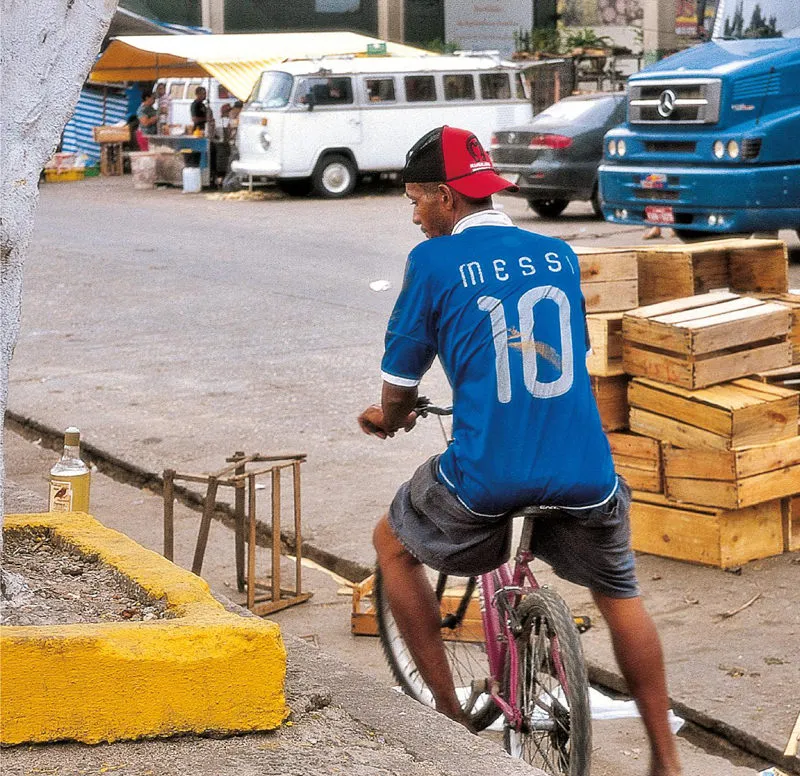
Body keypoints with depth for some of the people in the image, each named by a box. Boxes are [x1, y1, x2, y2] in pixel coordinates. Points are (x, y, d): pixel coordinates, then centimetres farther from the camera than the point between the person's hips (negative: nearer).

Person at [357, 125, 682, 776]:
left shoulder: (434, 260, 0)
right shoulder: (559, 255, 14)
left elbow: (401, 381, 5)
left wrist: (388, 419, 28)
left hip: (486, 478, -4)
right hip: (585, 475, 4)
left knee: (393, 544, 24)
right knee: (620, 594, 27)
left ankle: (450, 715, 22)